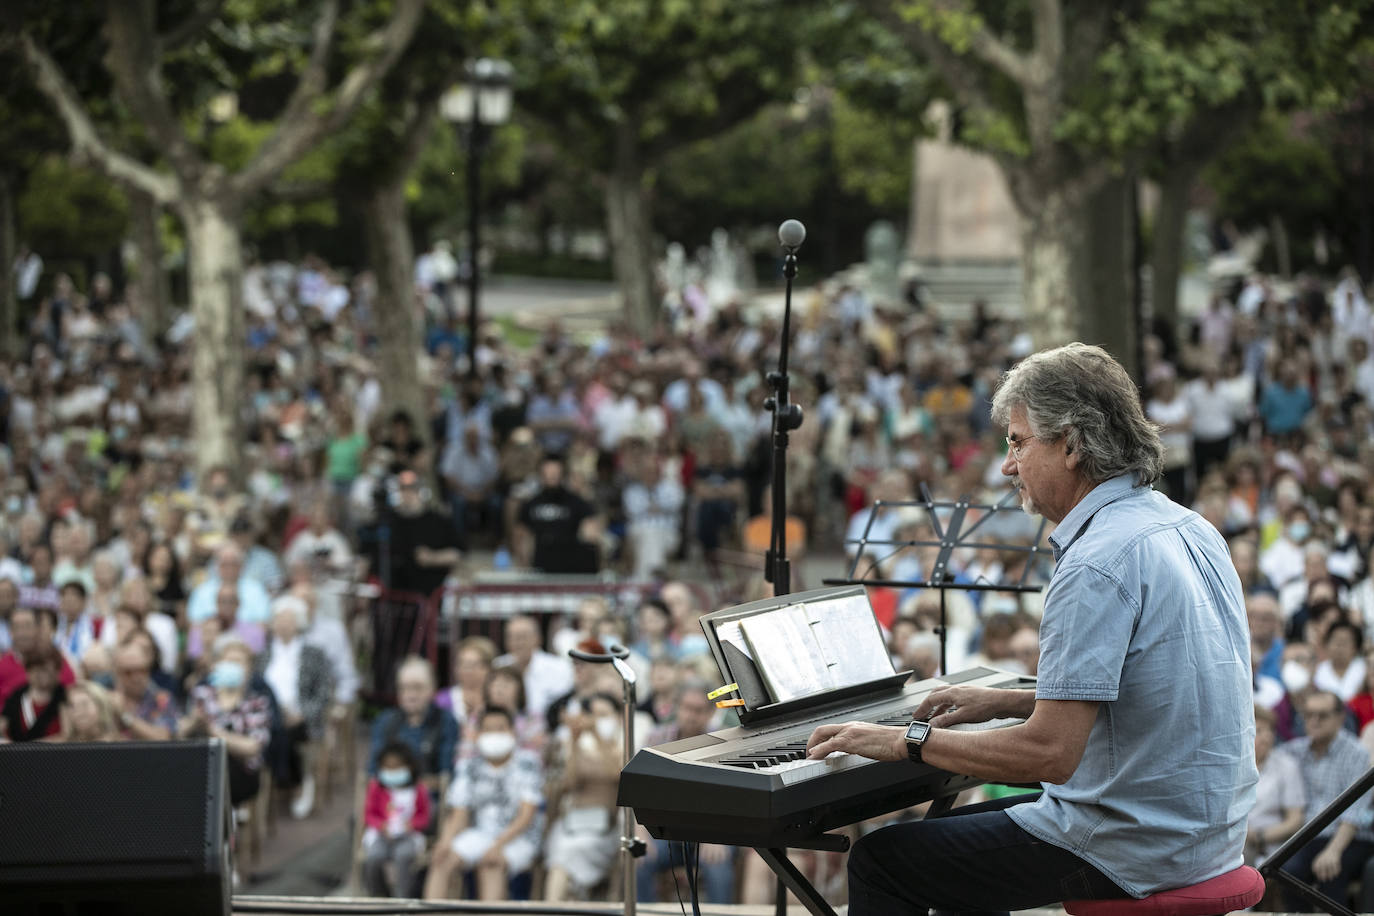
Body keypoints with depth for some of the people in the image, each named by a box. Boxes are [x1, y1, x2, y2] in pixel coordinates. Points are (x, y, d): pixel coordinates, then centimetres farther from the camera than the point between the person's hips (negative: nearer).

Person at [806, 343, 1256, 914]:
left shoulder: (1098, 564, -23)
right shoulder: (1191, 529, 8)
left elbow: (1050, 753, -27)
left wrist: (907, 742, -15)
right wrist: (1007, 702, 19)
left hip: (1130, 850, -10)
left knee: (880, 859, 0)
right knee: (960, 829, 29)